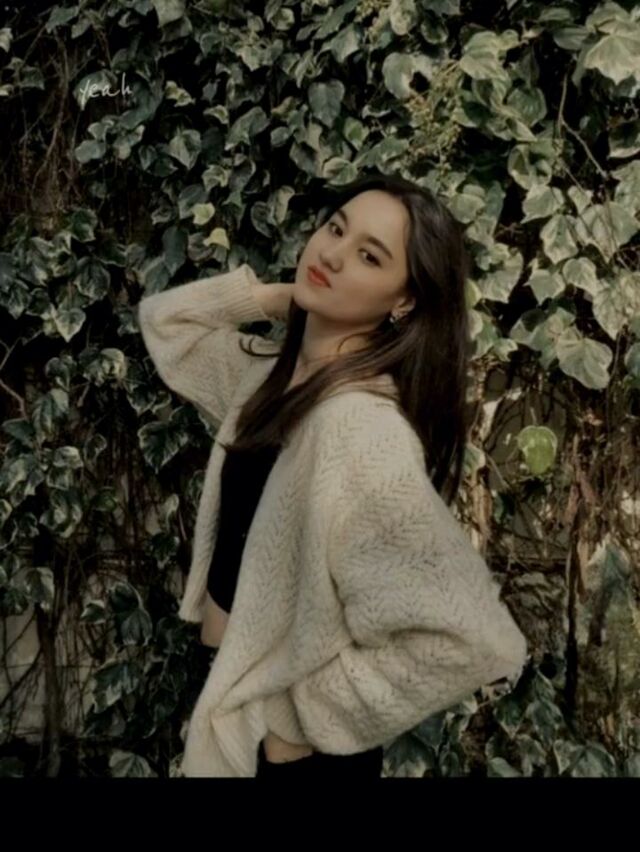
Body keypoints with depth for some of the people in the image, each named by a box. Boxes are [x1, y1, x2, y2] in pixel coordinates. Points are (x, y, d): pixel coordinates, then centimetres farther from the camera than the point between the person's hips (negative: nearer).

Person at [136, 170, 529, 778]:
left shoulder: (361, 426, -29)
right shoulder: (276, 374, -3)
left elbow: (471, 639, -33)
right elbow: (164, 319, 13)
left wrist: (310, 710, -20)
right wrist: (276, 298, -5)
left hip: (290, 747, -7)